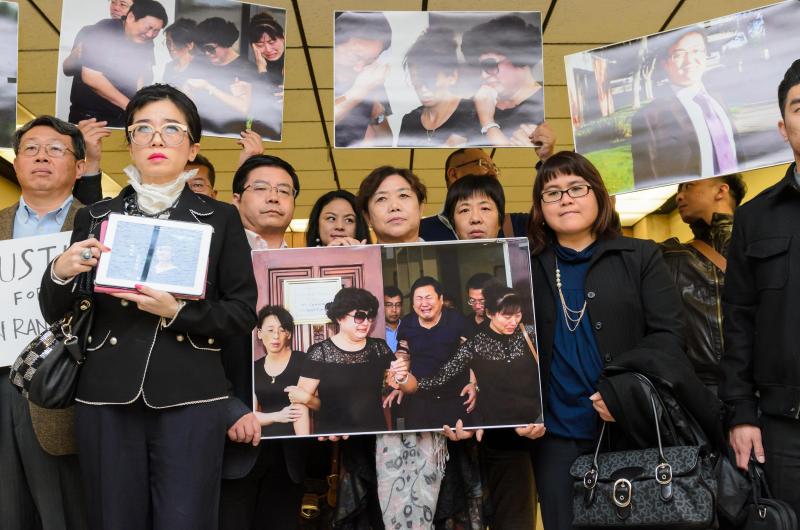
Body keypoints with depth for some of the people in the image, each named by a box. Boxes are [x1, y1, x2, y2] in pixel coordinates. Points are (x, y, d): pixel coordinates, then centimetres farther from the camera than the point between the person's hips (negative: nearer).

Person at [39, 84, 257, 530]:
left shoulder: (221, 218, 3)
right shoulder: (95, 217, 9)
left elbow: (243, 313, -1)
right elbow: (54, 313, 10)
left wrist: (178, 312, -16)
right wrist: (60, 273, -10)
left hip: (190, 397, -2)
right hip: (108, 396, 2)